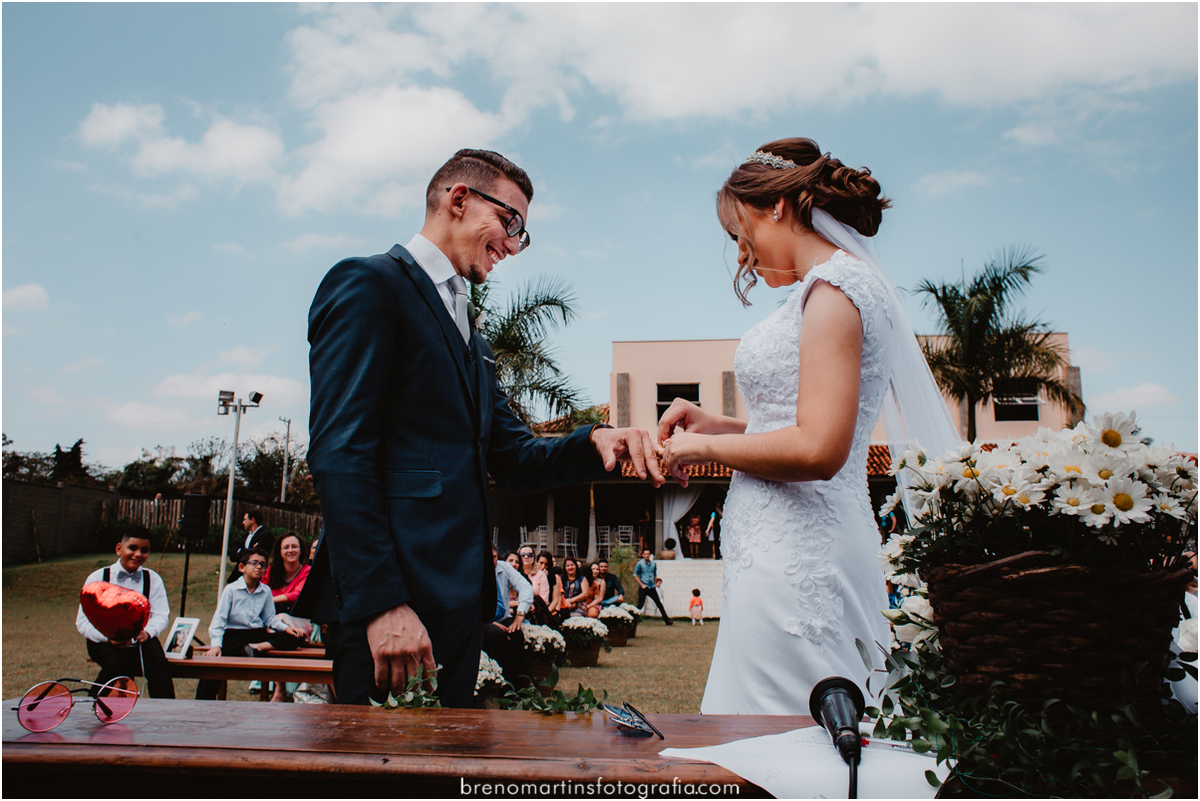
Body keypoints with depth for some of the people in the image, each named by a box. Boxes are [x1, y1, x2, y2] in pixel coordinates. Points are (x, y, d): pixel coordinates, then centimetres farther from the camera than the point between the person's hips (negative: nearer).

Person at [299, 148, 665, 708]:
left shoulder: (469, 337, 23)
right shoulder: (368, 284, -4)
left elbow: (514, 461, 16)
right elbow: (339, 454, -15)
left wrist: (595, 442, -4)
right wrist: (381, 604, -22)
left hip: (457, 604, 9)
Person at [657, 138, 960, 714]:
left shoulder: (834, 283, -10)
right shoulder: (834, 284, 19)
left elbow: (817, 450, -22)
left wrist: (705, 447, -8)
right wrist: (715, 424, 12)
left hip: (793, 559, -10)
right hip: (789, 553, 10)